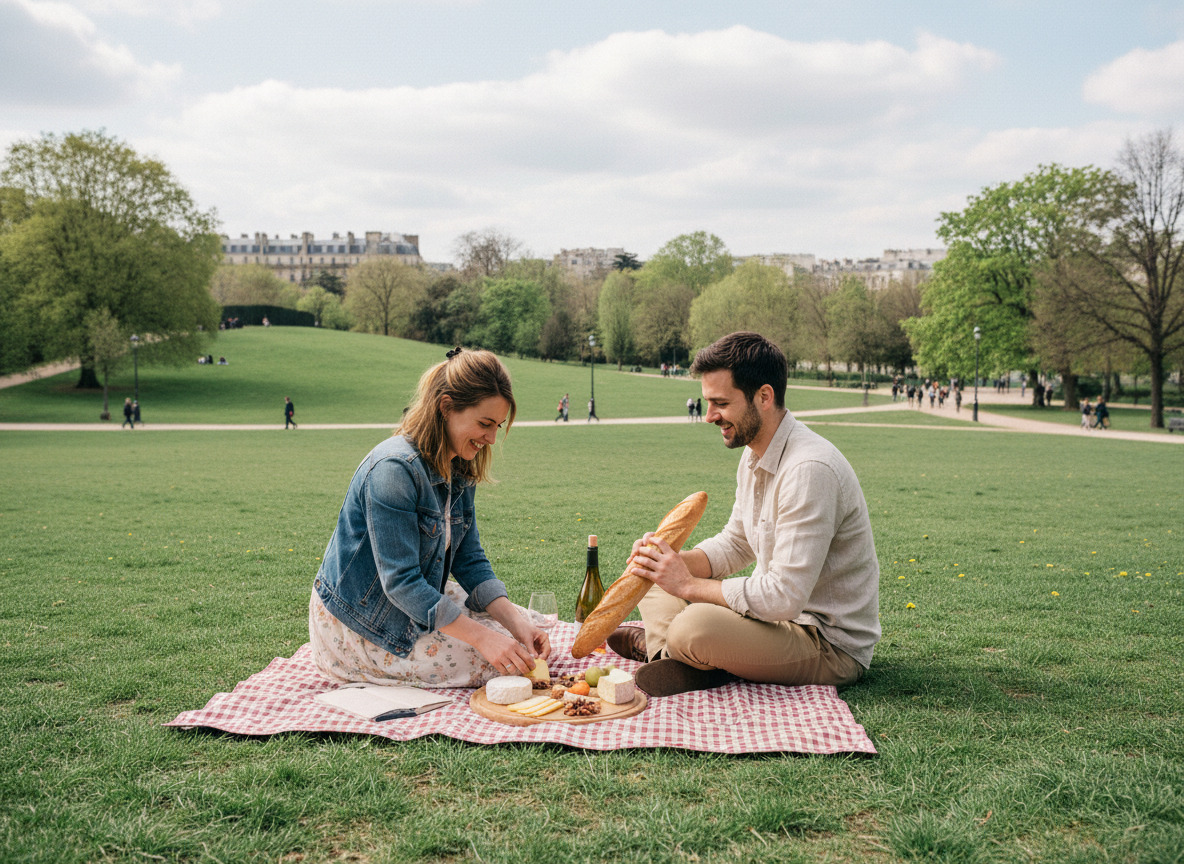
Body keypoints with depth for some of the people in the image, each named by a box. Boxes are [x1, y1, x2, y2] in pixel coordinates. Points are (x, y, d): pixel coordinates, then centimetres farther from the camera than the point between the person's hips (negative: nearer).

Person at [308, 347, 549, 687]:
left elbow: (469, 559, 1)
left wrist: (516, 622, -14)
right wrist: (481, 637, -33)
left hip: (418, 603, 9)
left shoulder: (459, 469, 0)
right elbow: (401, 582, -30)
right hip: (361, 624, -9)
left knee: (519, 622, 5)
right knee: (497, 658, -14)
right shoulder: (395, 469, -28)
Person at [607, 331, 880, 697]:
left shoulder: (810, 468, -27)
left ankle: (660, 643, -4)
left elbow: (784, 597, -30)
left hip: (833, 646, -10)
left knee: (693, 628, -34)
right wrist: (678, 561, -6)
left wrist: (688, 585, -21)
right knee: (656, 575, 10)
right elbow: (735, 545, 15)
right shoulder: (755, 455, 5)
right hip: (784, 613, 10)